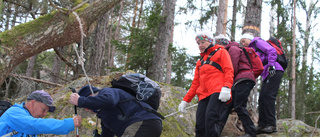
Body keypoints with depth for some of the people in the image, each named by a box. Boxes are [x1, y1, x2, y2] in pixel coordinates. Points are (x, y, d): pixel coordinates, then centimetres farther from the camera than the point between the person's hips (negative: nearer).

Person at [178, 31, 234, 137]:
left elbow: (229, 70, 1)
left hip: (218, 92, -6)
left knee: (211, 118, -26)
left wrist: (226, 87, -17)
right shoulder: (200, 62, 32)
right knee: (200, 126, -8)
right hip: (204, 95, 6)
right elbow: (195, 83, 30)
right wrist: (185, 100, 22)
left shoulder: (221, 52, 16)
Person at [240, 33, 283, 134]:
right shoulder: (252, 50, 27)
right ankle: (262, 125, 1)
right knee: (262, 98, 2)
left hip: (274, 72, -9)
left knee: (268, 96, -14)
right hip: (266, 75, 9)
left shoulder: (258, 42, 2)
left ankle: (272, 125, -14)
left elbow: (272, 51, -13)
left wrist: (271, 66, -21)